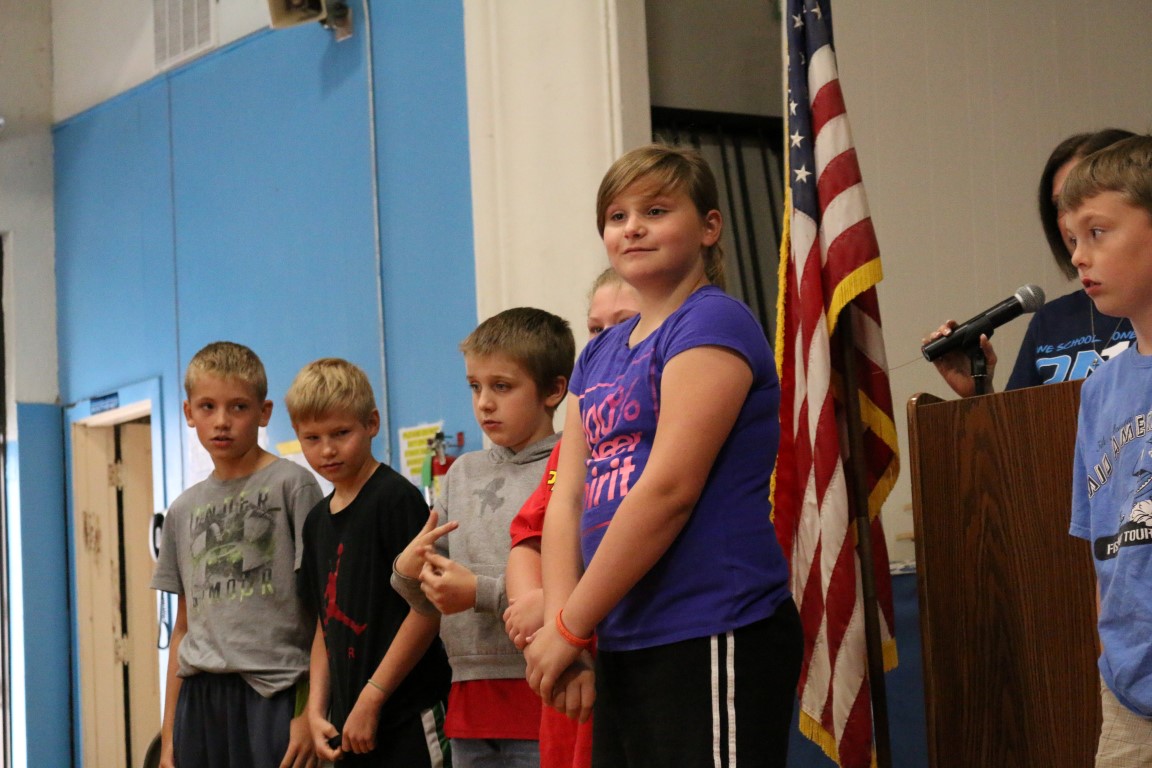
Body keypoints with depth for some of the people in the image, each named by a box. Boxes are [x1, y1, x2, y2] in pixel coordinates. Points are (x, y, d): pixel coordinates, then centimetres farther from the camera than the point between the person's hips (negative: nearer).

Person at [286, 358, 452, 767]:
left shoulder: (396, 498, -9)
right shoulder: (318, 521, 14)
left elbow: (427, 608, -14)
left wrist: (371, 699, -14)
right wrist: (316, 710, 6)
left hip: (409, 721, -8)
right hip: (348, 725, 8)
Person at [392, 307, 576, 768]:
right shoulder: (463, 473, 14)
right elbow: (431, 597, 18)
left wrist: (482, 593, -17)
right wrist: (407, 572, -4)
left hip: (540, 694, -7)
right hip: (470, 699, 7)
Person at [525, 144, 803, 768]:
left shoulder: (713, 324, -8)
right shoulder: (599, 354, 17)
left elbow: (668, 490, -16)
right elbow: (567, 502, 10)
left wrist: (570, 629, -13)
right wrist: (558, 621, -6)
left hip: (713, 642, -8)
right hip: (624, 647, 8)